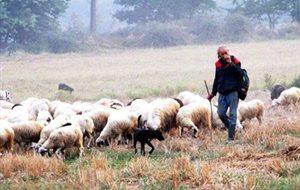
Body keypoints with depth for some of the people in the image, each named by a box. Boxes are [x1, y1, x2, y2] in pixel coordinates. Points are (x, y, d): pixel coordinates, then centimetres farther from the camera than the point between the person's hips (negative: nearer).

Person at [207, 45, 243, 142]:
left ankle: (231, 138, -4)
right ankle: (230, 128, 24)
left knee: (232, 115, -5)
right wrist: (213, 93, 24)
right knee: (221, 113, 2)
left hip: (233, 92, -5)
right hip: (222, 93, 5)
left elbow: (239, 74, -17)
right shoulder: (218, 64, 11)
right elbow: (216, 79, 21)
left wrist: (231, 64, -21)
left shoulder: (235, 62, -3)